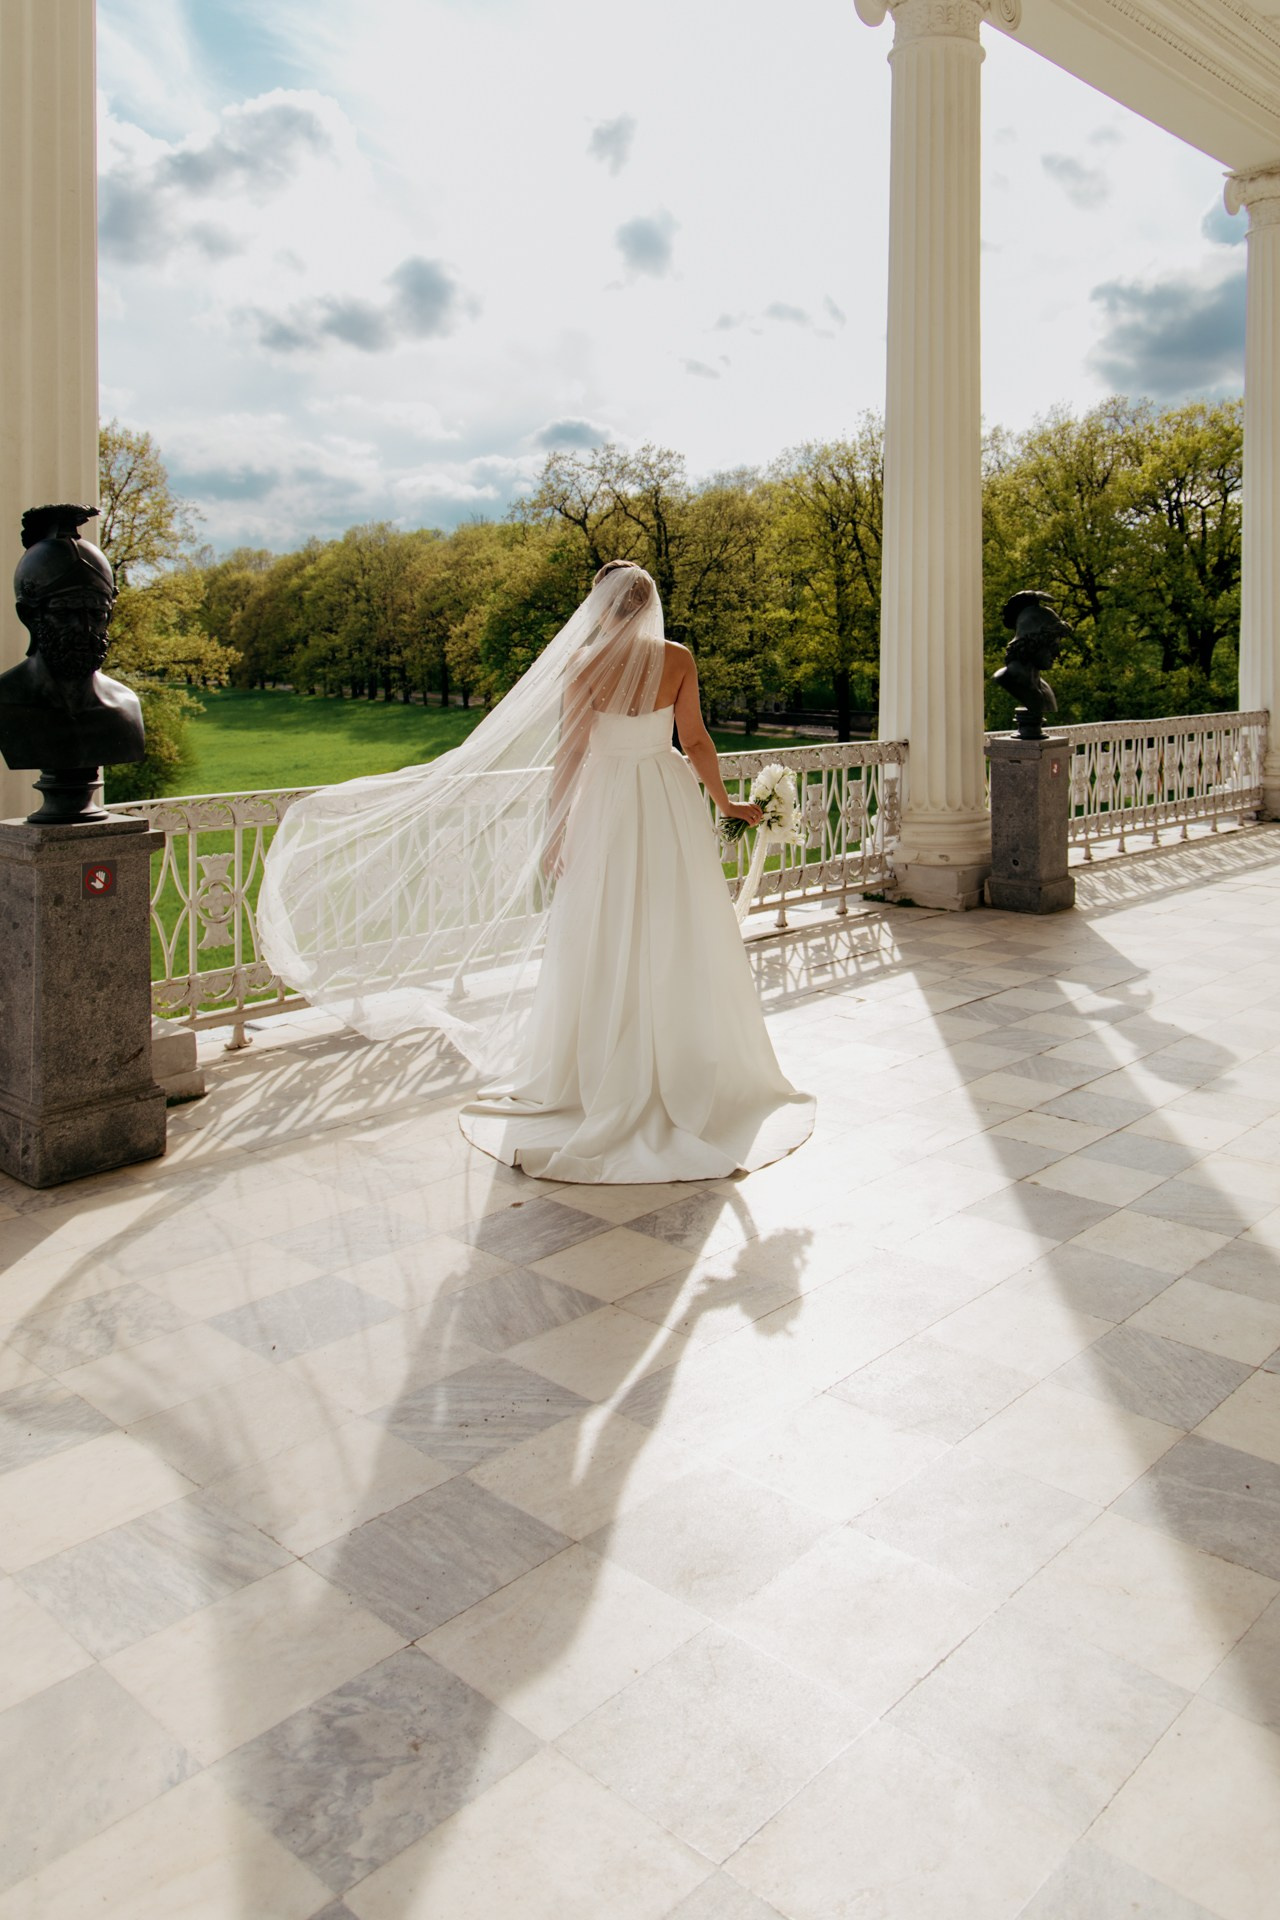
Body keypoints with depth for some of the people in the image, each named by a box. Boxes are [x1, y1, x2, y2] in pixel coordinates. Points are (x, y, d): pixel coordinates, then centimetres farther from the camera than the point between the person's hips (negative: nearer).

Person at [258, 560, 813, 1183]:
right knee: (680, 943, 9)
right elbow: (696, 742, 3)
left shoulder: (583, 664, -9)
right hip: (670, 806, 2)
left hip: (606, 806, -2)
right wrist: (724, 802, 17)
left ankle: (602, 1080, 17)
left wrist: (554, 828, -3)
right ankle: (688, 1077, 19)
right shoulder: (679, 660, -2)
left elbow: (570, 752, -9)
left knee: (603, 946, 7)